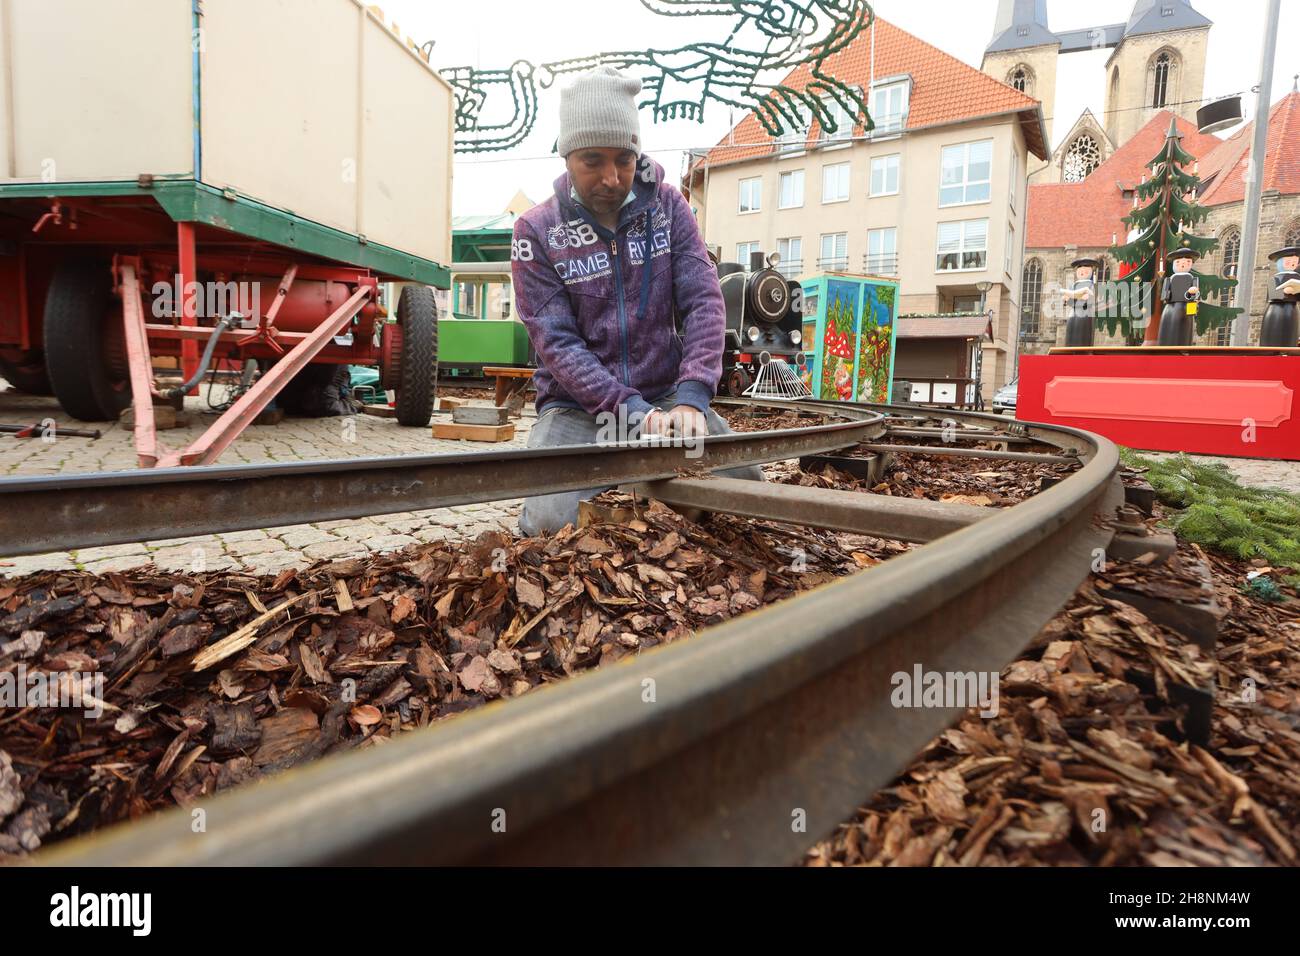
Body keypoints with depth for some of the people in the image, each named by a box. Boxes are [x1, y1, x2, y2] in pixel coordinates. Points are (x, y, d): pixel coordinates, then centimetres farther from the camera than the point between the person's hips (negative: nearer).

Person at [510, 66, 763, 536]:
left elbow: (704, 302, -7)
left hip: (666, 395, 3)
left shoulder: (667, 206, 4)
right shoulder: (536, 232, -4)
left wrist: (690, 397, -24)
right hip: (578, 405, -2)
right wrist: (635, 413, -26)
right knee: (552, 523, -26)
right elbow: (558, 344, -13)